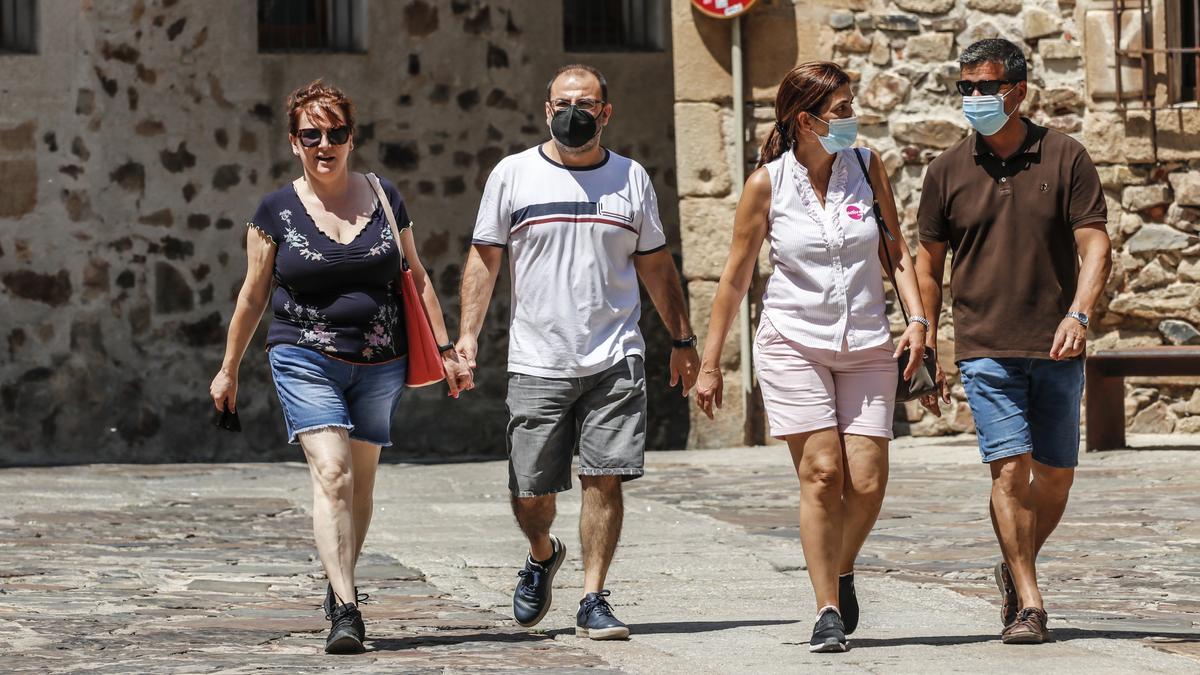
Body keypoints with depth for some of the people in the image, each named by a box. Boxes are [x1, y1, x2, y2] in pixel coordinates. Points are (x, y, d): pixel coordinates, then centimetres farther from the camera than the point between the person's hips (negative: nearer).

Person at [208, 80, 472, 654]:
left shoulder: (384, 198, 5)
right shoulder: (276, 211, 0)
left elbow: (416, 279, 12)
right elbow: (253, 295, 8)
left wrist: (446, 350, 9)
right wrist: (229, 369, 13)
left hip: (378, 363, 3)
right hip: (305, 361, -3)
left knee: (360, 482, 10)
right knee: (331, 472, -18)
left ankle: (339, 583, 30)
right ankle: (345, 609, -25)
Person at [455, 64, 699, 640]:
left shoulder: (631, 179, 9)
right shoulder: (513, 174, 4)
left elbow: (656, 264, 17)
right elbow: (484, 258, 6)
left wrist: (682, 339, 16)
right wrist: (468, 333, -4)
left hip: (615, 360, 1)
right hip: (537, 362, 0)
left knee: (604, 479, -8)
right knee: (530, 494, 1)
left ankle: (593, 601, -1)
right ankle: (543, 555, 33)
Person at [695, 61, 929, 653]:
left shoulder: (867, 167, 5)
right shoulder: (767, 183, -3)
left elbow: (897, 251, 13)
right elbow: (736, 278, 4)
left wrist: (917, 319, -3)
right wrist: (710, 364, 5)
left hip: (866, 348, 3)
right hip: (794, 344, -2)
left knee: (867, 482, -7)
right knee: (821, 473, -13)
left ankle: (841, 571, 22)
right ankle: (827, 611, -6)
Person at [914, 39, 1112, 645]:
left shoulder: (1064, 157, 1)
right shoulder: (947, 171, 4)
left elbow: (1095, 246, -4)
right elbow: (929, 263, 11)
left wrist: (1078, 314, -20)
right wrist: (926, 352, 8)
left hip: (1055, 349, 1)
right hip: (985, 350, -1)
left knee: (1055, 477, 7)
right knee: (1010, 469, -12)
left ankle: (1015, 569, 31)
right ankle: (1027, 605, -9)